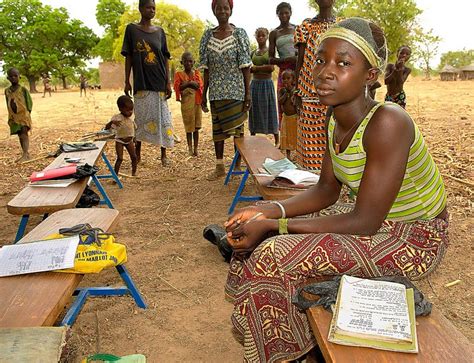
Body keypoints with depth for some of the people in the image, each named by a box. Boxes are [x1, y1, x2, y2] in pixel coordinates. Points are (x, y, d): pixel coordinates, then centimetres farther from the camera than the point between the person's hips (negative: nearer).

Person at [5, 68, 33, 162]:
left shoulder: (23, 89, -4)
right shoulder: (7, 91, 10)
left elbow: (29, 101, -2)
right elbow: (8, 104, 15)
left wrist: (28, 113, -8)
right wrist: (10, 117, 12)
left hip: (23, 115, -5)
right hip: (14, 116, 5)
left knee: (24, 133, -17)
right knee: (20, 135, 9)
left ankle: (25, 154, -25)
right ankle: (25, 155, 17)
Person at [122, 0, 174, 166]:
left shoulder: (160, 32, 9)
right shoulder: (131, 29, 4)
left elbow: (166, 58, 8)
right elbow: (128, 57, 4)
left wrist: (168, 82, 1)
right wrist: (127, 82, 0)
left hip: (159, 82, 2)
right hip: (141, 82, -1)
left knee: (162, 119, 1)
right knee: (141, 118, 3)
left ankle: (164, 155, 9)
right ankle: (137, 154, 16)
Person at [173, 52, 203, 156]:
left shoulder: (197, 73, 9)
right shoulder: (179, 74, 1)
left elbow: (201, 86, 3)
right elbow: (177, 87, -15)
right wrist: (188, 84, -26)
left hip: (197, 102, 2)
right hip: (186, 103, -2)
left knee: (196, 127, 5)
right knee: (189, 128, 2)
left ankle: (196, 148, 12)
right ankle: (190, 148, 12)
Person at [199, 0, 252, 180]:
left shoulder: (239, 34, -1)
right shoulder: (208, 35, 7)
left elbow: (245, 66, -4)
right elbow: (206, 68, 8)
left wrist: (248, 92, -9)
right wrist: (204, 94, 6)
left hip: (235, 90, -3)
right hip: (216, 90, 3)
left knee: (237, 127, 1)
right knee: (217, 127, 8)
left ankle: (238, 164, 15)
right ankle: (219, 167, 17)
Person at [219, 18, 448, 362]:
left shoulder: (386, 122, -29)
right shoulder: (336, 120, -3)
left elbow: (364, 222, -29)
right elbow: (326, 191, 4)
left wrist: (274, 226, -27)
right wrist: (270, 212, -12)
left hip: (414, 239, -8)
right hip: (376, 219, 8)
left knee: (274, 255, -18)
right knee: (257, 233, 3)